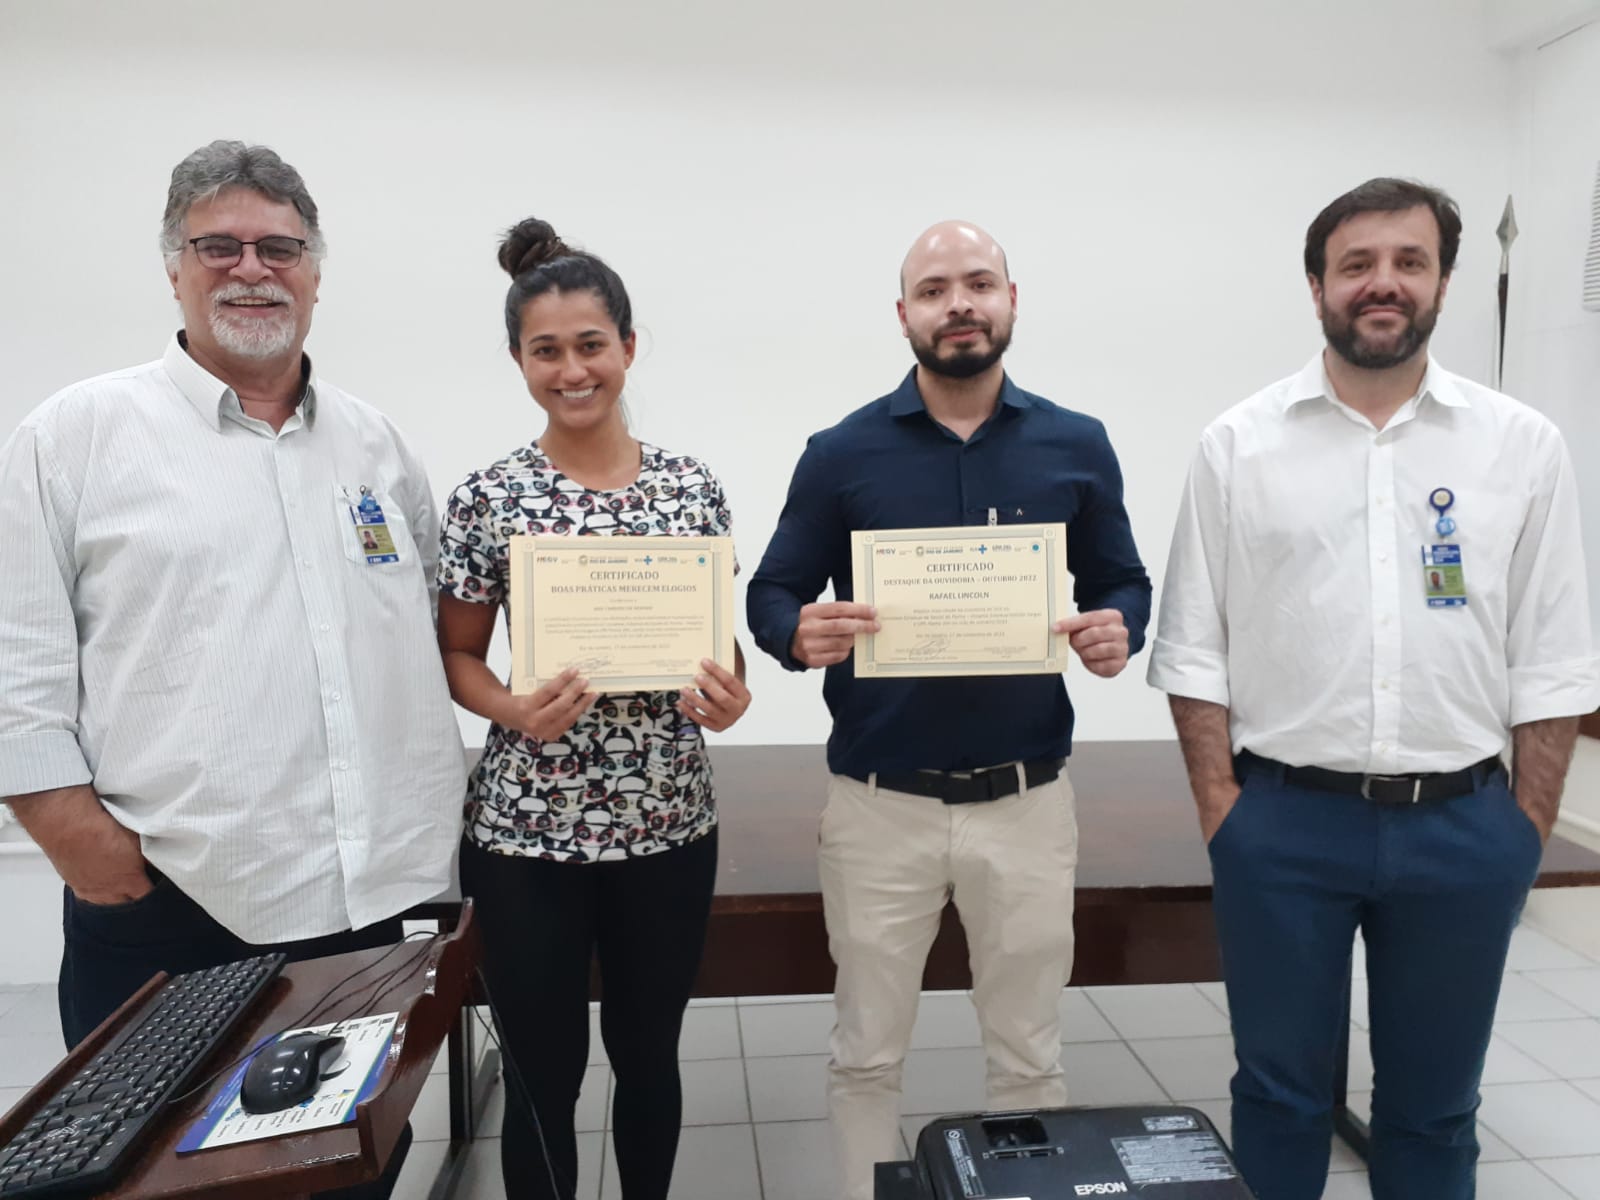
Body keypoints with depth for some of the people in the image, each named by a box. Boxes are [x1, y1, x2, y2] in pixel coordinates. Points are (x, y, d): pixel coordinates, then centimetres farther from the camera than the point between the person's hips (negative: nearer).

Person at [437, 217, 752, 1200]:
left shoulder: (693, 486, 0)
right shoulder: (488, 498, -5)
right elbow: (458, 655, 2)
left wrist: (728, 695, -14)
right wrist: (514, 712, -18)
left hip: (669, 823, 2)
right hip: (526, 832, -2)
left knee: (649, 1053, 18)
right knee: (546, 1074, 11)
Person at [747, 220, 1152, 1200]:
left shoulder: (1077, 447, 2)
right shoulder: (842, 454, -3)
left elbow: (1123, 582, 10)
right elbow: (772, 593, 2)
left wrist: (1120, 632, -13)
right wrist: (801, 635, -21)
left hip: (1028, 799, 1)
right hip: (880, 803, 0)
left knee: (1030, 1058, 17)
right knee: (868, 1056, 15)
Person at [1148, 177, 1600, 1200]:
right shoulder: (1240, 443, 0)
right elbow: (1194, 650, 0)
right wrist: (1223, 806, -6)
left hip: (1463, 827, 2)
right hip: (1283, 824, -1)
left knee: (1435, 1104, 16)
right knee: (1280, 1090, 13)